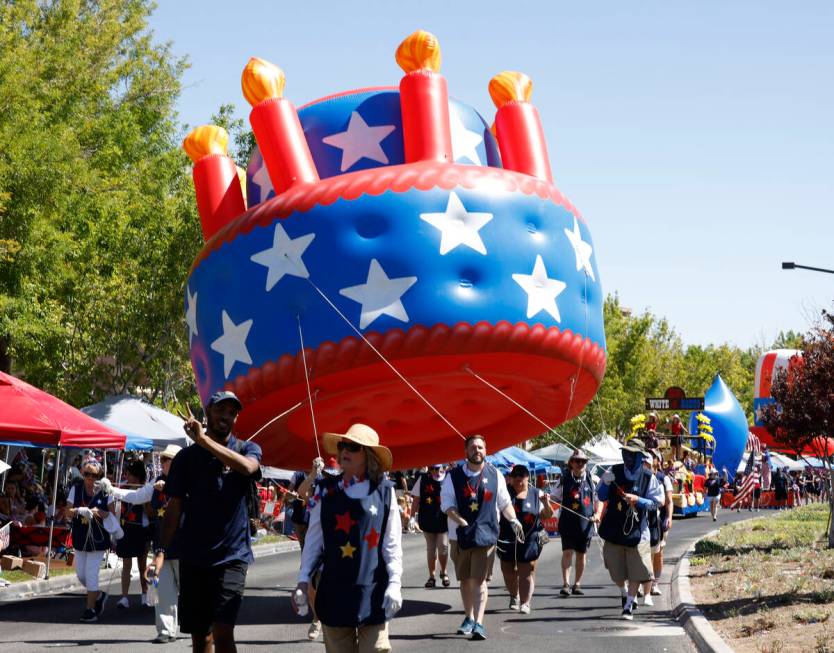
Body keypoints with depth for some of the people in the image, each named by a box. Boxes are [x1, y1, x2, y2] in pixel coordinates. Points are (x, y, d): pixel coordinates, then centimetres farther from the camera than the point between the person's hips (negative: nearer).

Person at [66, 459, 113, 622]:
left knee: (91, 573, -6)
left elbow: (113, 513, -3)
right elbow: (68, 510, -2)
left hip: (98, 538, -4)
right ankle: (98, 595, 35)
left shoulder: (104, 491, -4)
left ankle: (90, 608, 5)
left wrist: (99, 512, -21)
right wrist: (80, 511, -21)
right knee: (80, 574, 10)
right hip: (80, 537, 4)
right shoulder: (76, 489, 2)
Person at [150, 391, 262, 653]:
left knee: (222, 631, -15)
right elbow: (175, 507, 7)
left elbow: (247, 467, -21)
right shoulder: (186, 456, 7)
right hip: (192, 556, 3)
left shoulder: (247, 449, 3)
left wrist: (204, 439, -23)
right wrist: (161, 550, -4)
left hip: (232, 555, -3)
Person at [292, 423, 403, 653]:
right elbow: (314, 539, 7)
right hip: (334, 589, 2)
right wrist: (303, 580, 1)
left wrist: (394, 583, -5)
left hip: (372, 590, -2)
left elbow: (392, 543, 0)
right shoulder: (325, 490, 5)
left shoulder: (384, 490, -1)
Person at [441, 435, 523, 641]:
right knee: (465, 579, 12)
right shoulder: (454, 476, 0)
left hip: (485, 534, -1)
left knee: (479, 579, -9)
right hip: (460, 534, 1)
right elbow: (447, 504, -4)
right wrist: (461, 522, -18)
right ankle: (469, 619, 28)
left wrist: (513, 520, -4)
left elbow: (504, 502, 12)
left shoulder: (495, 475, 5)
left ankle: (478, 623, -13)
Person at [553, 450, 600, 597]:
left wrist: (597, 514, -1)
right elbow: (555, 498, 5)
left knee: (582, 554, 9)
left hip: (586, 523, 2)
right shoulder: (565, 480, 1)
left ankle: (577, 584, 19)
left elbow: (599, 500, 15)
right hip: (568, 523, -2)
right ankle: (566, 584, -13)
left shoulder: (591, 480, 6)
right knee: (568, 552, -11)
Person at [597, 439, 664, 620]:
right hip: (614, 530, 2)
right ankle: (625, 593, 38)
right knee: (616, 572, 10)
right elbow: (601, 497, 6)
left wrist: (637, 500, -18)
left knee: (636, 573, -2)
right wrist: (606, 483, -14)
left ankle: (629, 606, 12)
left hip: (637, 531, -2)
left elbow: (657, 502, -5)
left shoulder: (648, 478, -5)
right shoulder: (614, 472, 0)